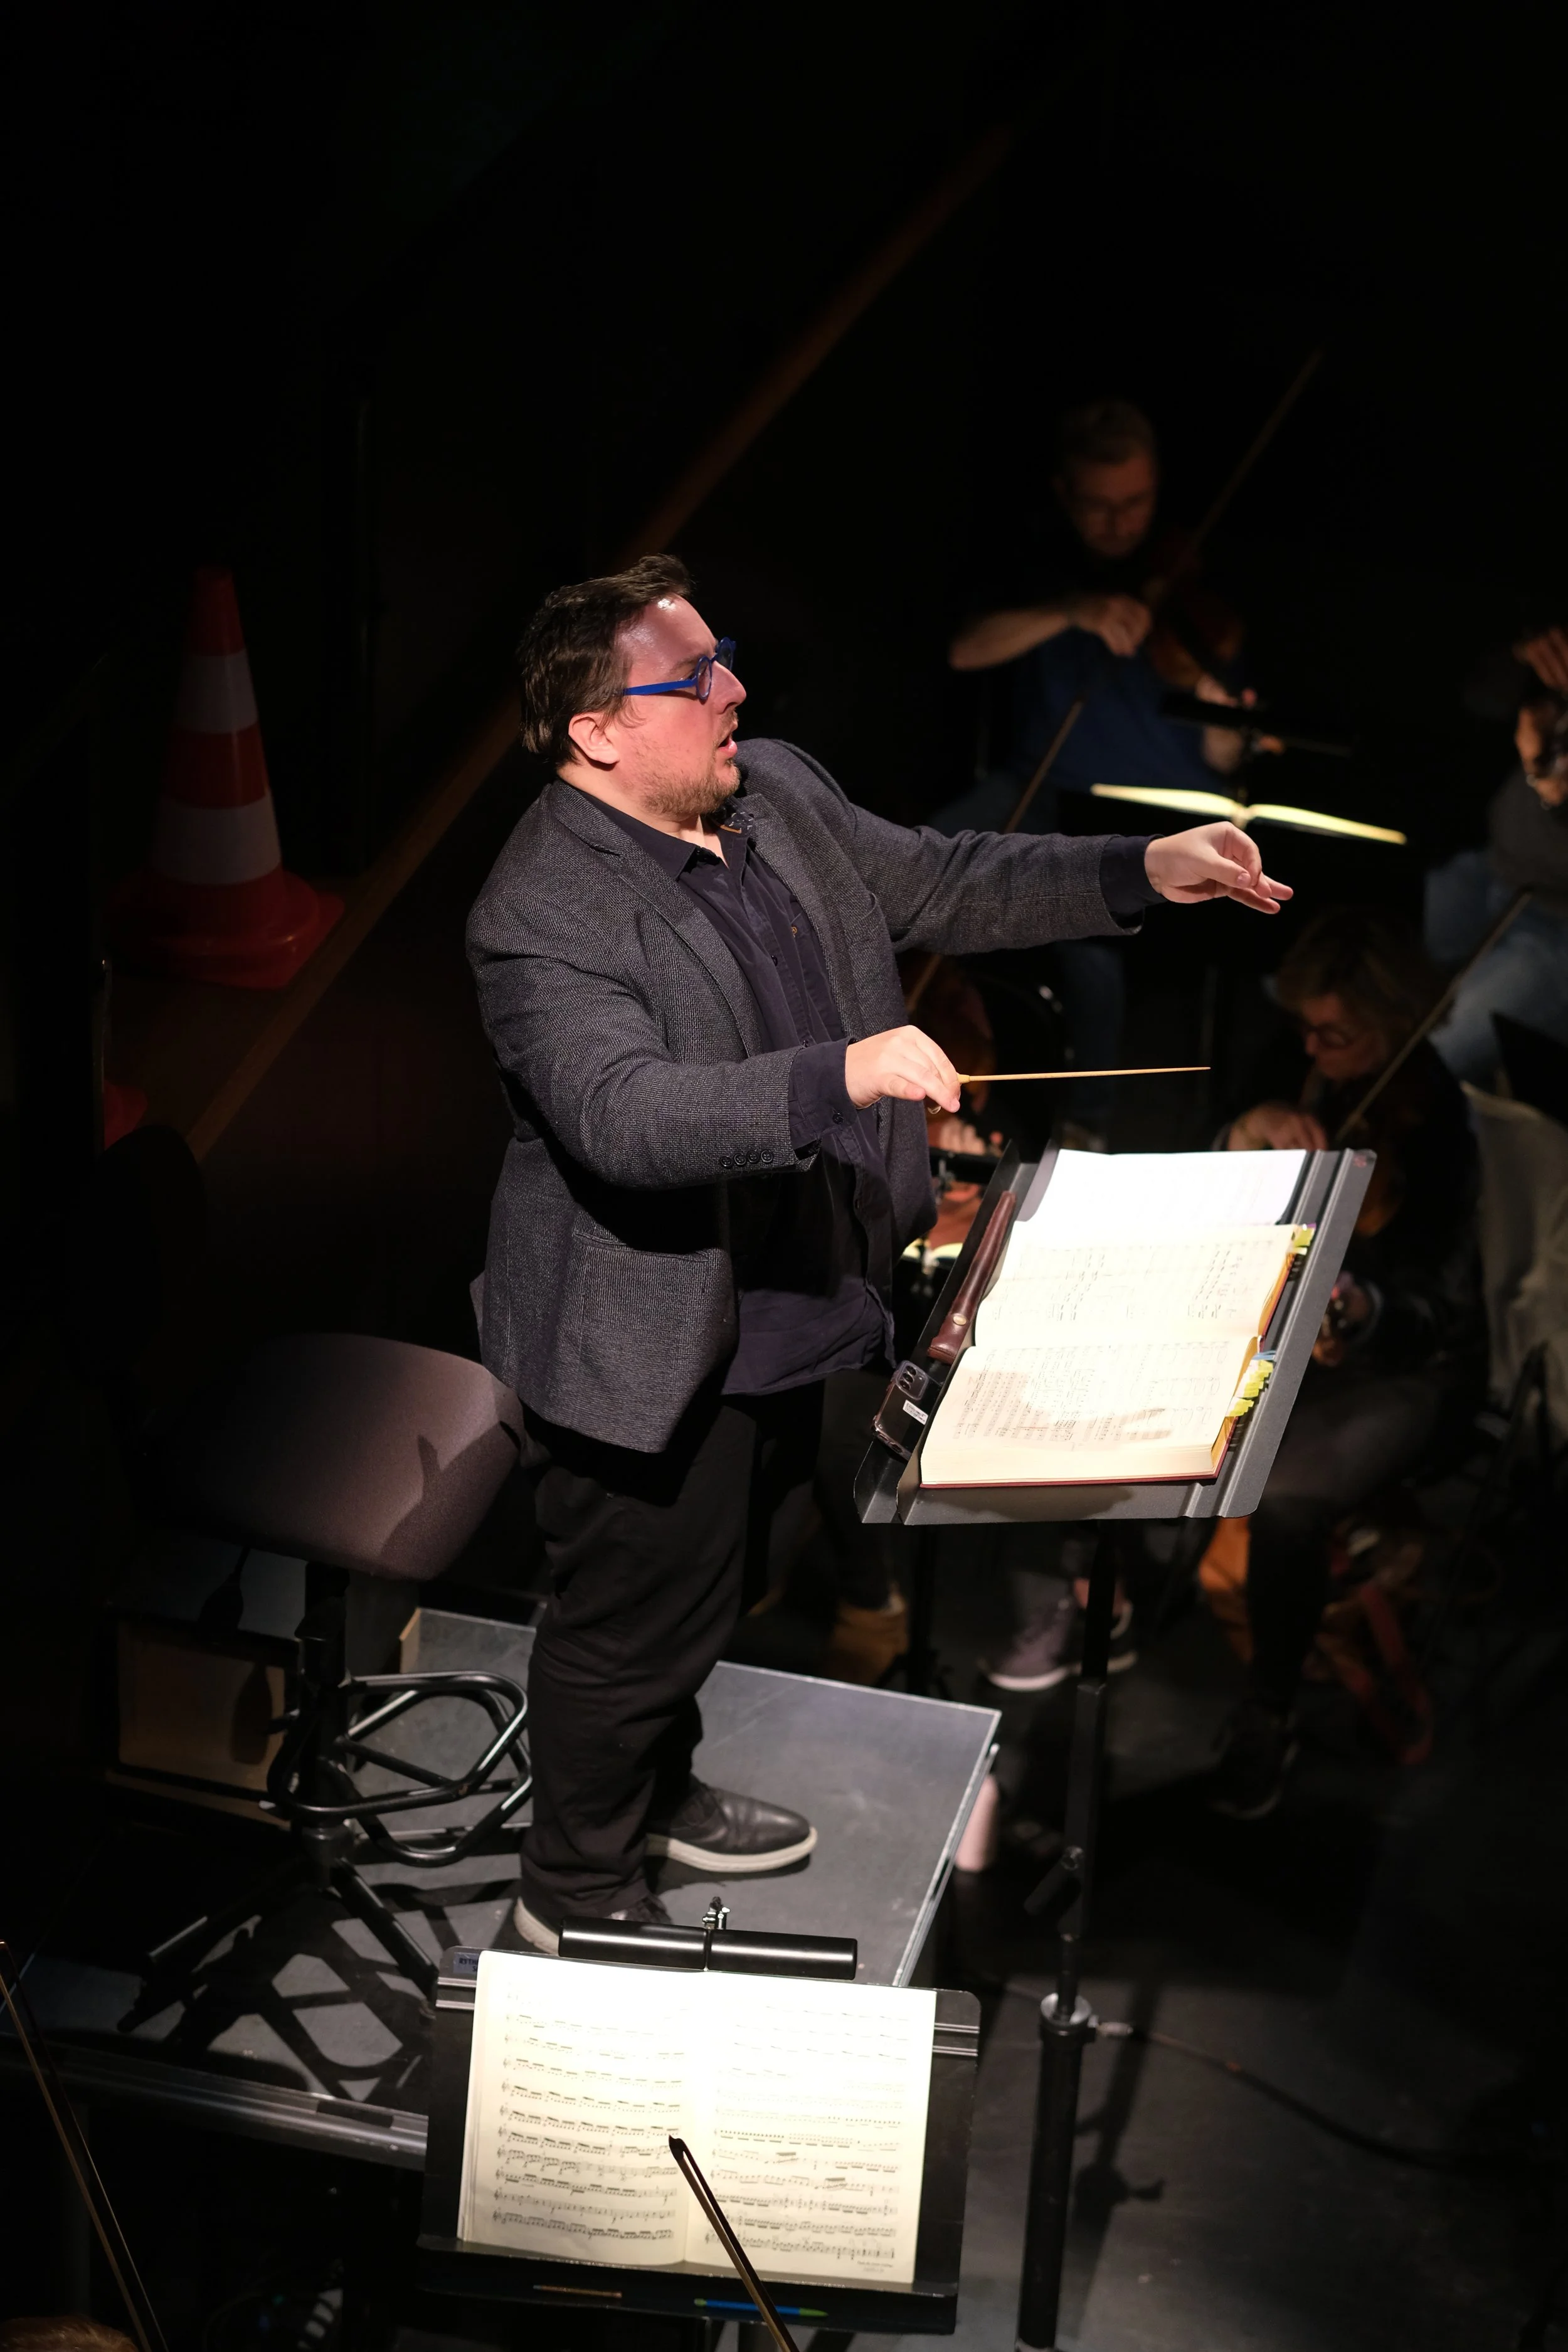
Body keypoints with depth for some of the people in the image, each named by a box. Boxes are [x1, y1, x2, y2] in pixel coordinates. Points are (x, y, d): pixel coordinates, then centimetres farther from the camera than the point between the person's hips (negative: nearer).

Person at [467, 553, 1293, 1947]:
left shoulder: (780, 793, 2)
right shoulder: (543, 913, -25)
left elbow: (940, 885, 11)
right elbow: (623, 1115, -37)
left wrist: (1146, 876, 0)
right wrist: (840, 1076, -47)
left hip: (785, 1312, 9)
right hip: (651, 1350, -8)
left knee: (711, 1586, 27)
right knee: (631, 1622, 8)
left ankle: (659, 1795, 50)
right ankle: (576, 1894, 30)